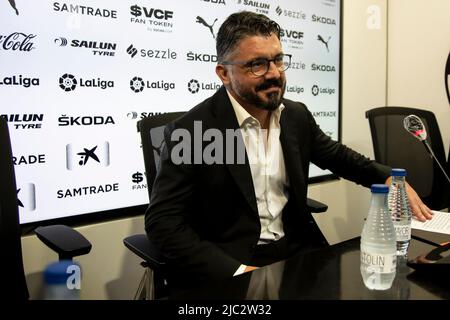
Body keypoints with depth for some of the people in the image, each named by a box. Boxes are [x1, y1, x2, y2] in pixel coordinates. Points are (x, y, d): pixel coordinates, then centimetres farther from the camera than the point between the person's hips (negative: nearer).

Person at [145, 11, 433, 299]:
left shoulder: (297, 116, 3)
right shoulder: (190, 131, -15)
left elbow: (337, 155, 20)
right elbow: (163, 221, -16)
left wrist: (390, 179, 3)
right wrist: (236, 271, -24)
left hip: (296, 250, 6)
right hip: (224, 269, -5)